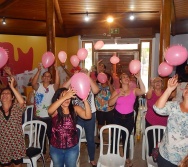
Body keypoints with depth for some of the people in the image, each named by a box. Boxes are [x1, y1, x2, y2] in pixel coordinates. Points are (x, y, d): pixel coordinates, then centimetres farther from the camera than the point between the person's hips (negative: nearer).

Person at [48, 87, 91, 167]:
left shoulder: (75, 109, -9)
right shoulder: (55, 111, -13)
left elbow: (88, 116, -22)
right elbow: (49, 110, -37)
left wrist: (85, 100, -37)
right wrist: (65, 97, -47)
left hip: (72, 147, 0)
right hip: (56, 148, 0)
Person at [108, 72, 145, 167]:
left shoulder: (134, 91, -3)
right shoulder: (117, 91, -2)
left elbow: (143, 91, -24)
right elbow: (110, 103, -10)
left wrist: (139, 78, -28)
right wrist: (118, 96, -23)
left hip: (129, 118, 0)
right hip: (117, 117, 0)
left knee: (126, 138, 12)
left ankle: (127, 158, 32)